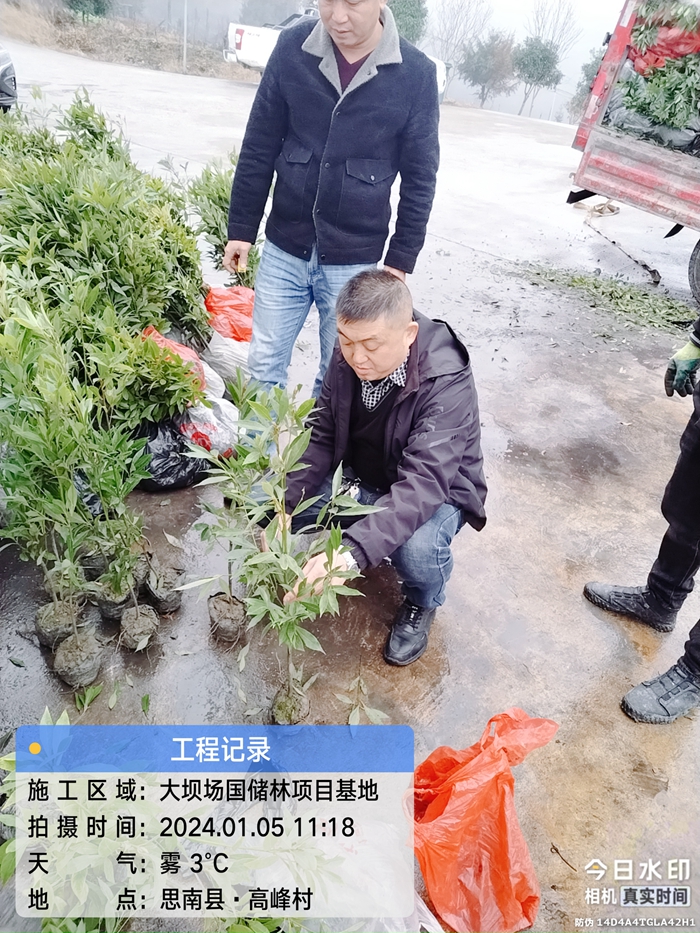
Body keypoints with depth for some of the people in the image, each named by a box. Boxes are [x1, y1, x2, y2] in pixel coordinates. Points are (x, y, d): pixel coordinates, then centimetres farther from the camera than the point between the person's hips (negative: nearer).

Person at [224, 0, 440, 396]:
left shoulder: (416, 74, -6)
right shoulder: (292, 48, -2)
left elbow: (420, 179, 0)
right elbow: (259, 148, 3)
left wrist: (400, 260, -2)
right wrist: (241, 228, 4)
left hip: (355, 261, -1)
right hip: (284, 249, 2)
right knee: (264, 366, 9)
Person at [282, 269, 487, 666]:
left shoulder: (448, 385, -32)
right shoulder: (347, 359, -15)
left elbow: (422, 484, -41)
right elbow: (321, 439, -9)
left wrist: (354, 550, -55)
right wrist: (283, 509, -23)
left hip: (435, 491, -4)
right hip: (360, 477, 5)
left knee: (418, 551, -38)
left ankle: (423, 603, 2)